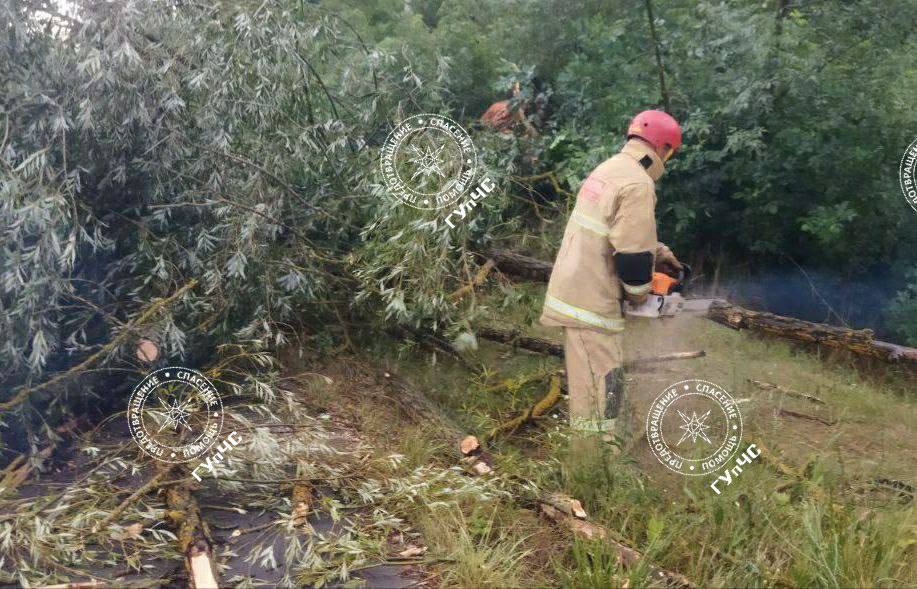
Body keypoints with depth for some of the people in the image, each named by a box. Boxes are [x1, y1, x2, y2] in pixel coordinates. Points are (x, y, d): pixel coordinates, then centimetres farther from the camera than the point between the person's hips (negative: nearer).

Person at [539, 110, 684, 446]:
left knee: (586, 378, 20)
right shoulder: (638, 184, -17)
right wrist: (639, 292, -3)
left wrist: (659, 253, 19)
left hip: (571, 289, 10)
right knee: (602, 381, -4)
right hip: (591, 299, -10)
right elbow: (632, 253, -20)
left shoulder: (609, 169, 13)